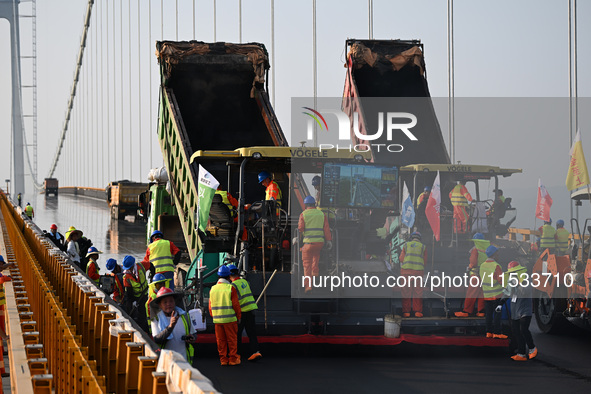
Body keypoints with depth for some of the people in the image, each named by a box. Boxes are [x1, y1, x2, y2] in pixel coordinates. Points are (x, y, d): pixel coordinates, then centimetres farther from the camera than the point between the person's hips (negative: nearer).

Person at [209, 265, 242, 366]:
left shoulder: (213, 289, 4)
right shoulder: (231, 288, -9)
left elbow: (210, 306, 10)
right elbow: (236, 304, -8)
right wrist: (239, 317, 4)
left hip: (217, 320, 4)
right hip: (230, 320, -4)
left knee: (220, 340, 10)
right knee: (232, 340, 5)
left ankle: (223, 359, 13)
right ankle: (233, 359, 7)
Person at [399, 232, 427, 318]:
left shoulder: (406, 245, 10)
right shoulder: (423, 247, 10)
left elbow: (401, 258, 6)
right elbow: (424, 260, 9)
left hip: (406, 269, 0)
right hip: (418, 271, 0)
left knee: (406, 291, 3)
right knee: (418, 291, 6)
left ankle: (406, 311, 0)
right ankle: (418, 311, 4)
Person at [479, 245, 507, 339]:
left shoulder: (482, 266, 6)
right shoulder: (496, 266, -16)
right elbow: (501, 280, -18)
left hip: (486, 295, 6)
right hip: (496, 294, -6)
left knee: (489, 314, 11)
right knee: (497, 314, -2)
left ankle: (489, 332, 13)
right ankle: (496, 333, -2)